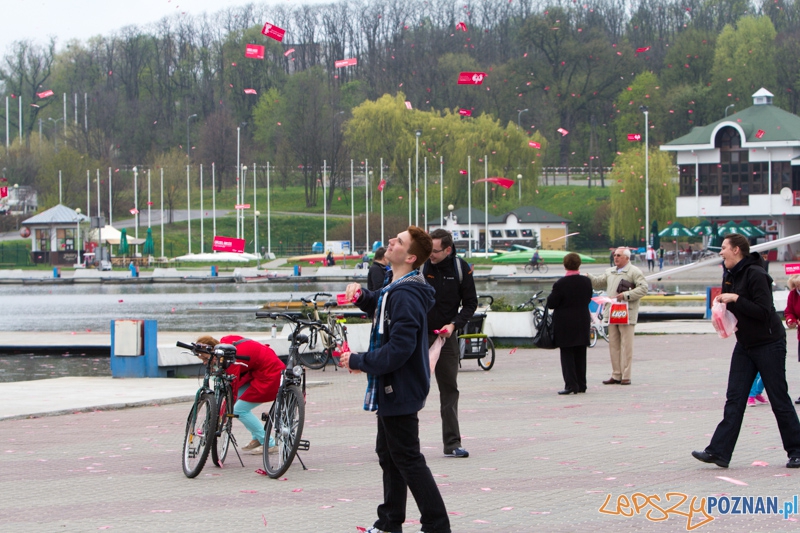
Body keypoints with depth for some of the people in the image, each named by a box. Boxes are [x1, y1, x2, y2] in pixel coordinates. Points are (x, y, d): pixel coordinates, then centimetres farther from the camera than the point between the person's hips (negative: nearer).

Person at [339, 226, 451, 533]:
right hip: (391, 389, 11)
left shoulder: (405, 295, -24)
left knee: (407, 459, -5)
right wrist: (361, 294, 8)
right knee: (388, 453, 19)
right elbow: (378, 308, 30)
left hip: (400, 391, -11)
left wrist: (358, 362, -19)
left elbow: (399, 348, -30)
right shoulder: (396, 289, 9)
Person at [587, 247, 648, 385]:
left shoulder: (634, 272, -3)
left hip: (627, 314, -7)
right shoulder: (609, 272, 18)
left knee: (626, 345, -5)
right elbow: (598, 283, 23)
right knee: (613, 345, 8)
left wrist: (626, 295, -19)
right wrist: (588, 277, 5)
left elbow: (643, 288, -12)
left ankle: (626, 376, -3)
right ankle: (616, 375, 13)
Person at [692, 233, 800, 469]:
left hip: (769, 344, -8)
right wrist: (722, 304, 0)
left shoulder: (756, 274, -18)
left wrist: (736, 299, -26)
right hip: (744, 345, 8)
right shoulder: (730, 275, 8)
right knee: (734, 399, 0)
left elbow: (763, 311, -25)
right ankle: (718, 451, -6)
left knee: (779, 400, -1)